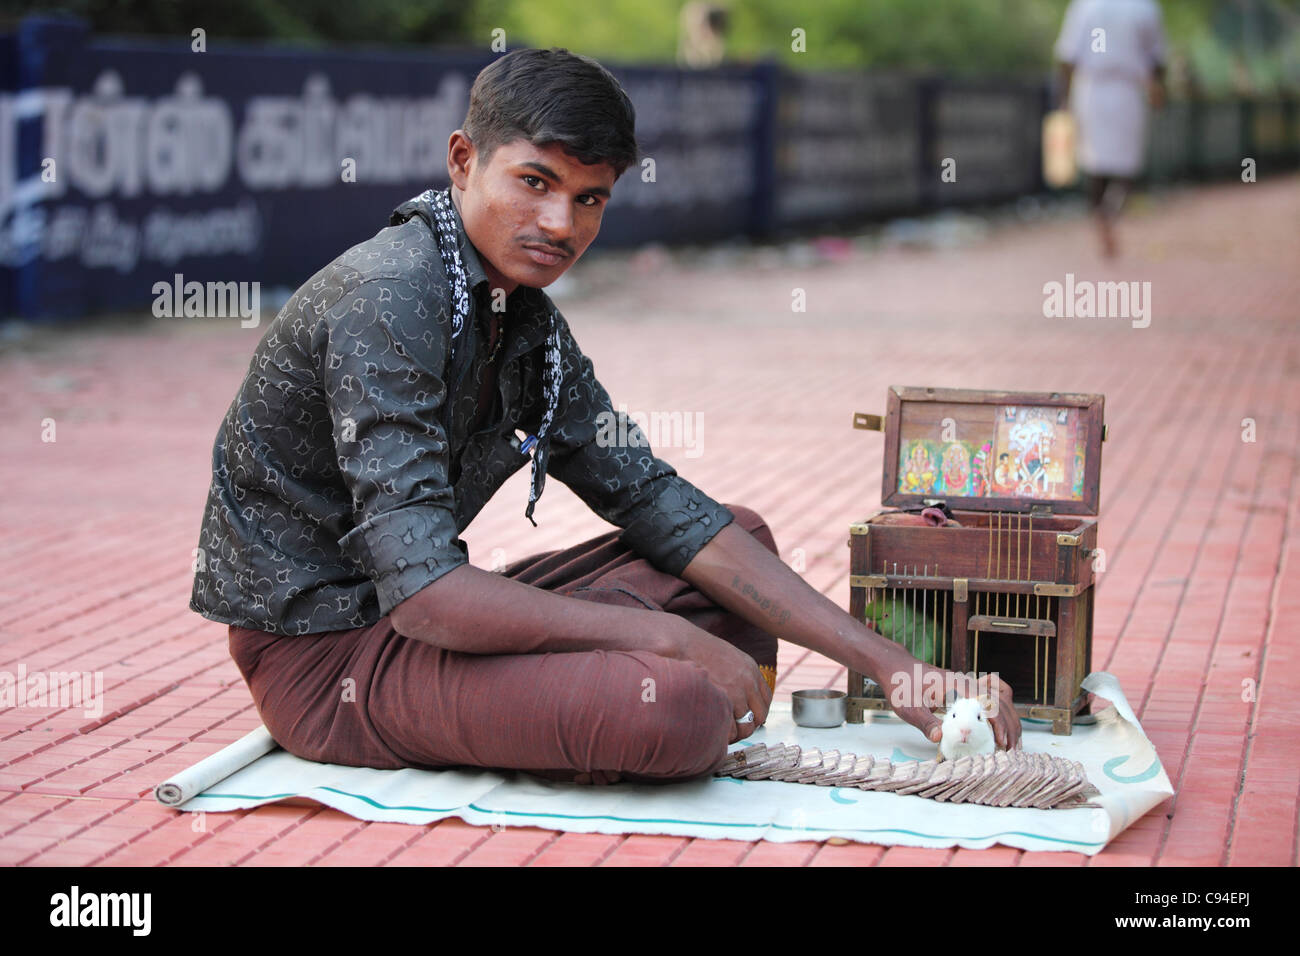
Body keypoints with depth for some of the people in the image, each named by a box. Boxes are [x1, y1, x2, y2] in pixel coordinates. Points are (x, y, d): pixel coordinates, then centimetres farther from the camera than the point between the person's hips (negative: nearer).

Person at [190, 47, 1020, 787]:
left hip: (408, 621, 9)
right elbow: (424, 593, -30)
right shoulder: (390, 300, -22)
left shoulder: (529, 325, 7)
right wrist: (669, 638, -23)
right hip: (322, 653, -9)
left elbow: (666, 511, 6)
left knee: (741, 535, 9)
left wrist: (894, 666, -1)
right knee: (674, 702, -28)